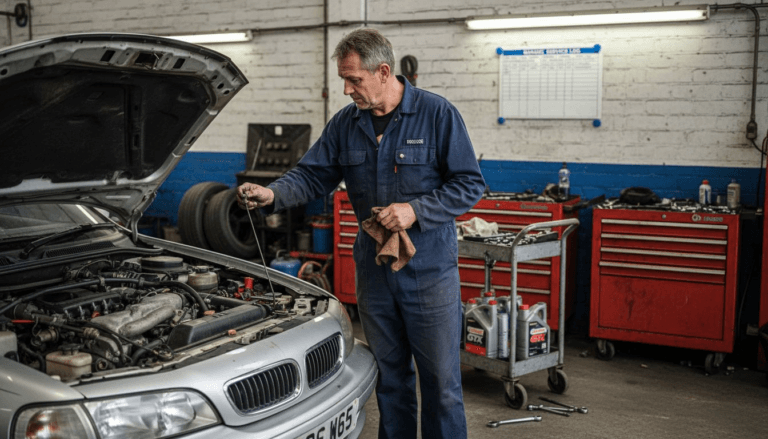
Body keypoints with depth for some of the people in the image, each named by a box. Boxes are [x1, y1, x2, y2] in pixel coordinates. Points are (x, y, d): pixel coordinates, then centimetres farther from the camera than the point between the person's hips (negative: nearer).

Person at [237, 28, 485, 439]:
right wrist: (272, 194, -14)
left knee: (441, 377, 4)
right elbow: (312, 175, 6)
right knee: (389, 374, 16)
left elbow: (470, 184, -9)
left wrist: (415, 210, -20)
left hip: (430, 270, -4)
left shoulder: (437, 114, -9)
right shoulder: (344, 124, 5)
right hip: (374, 269, 4)